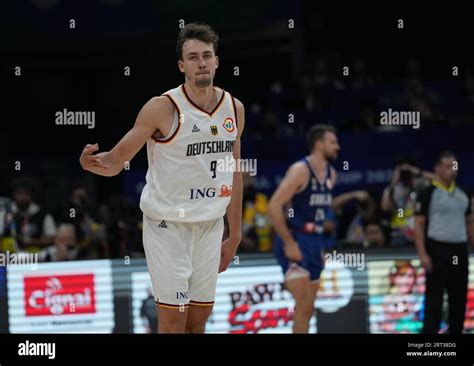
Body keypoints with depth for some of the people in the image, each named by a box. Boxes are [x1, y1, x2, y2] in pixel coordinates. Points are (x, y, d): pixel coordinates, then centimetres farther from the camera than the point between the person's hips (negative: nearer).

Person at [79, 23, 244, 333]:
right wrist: (92, 163, -35)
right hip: (168, 225, -5)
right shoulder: (163, 108, -14)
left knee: (198, 322, 9)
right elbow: (116, 160, -12)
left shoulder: (234, 109, 2)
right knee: (173, 322, -8)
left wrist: (235, 234, 14)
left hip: (211, 226, 5)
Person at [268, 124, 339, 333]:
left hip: (315, 243, 8)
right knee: (303, 304, -15)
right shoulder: (300, 170, -15)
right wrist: (289, 243, -22)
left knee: (308, 308, 11)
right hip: (295, 243, -8)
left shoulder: (331, 174, 10)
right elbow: (274, 206, -21)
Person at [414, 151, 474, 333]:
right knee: (434, 298, -6)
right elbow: (419, 225, -8)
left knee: (459, 298, 9)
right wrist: (423, 254, -16)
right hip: (437, 251, -6)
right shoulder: (428, 194, -5)